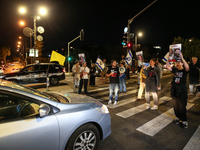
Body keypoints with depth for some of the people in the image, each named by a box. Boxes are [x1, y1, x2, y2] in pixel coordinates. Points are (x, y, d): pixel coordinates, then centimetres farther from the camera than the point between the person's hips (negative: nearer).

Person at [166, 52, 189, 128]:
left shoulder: (185, 71, -6)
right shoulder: (175, 70, 6)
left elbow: (187, 67, -27)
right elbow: (167, 66, 0)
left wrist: (182, 58, -31)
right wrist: (169, 59, -11)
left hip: (182, 90, -5)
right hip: (174, 90, 5)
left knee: (182, 106, 1)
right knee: (175, 105, 14)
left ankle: (184, 120, 14)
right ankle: (178, 117, 31)